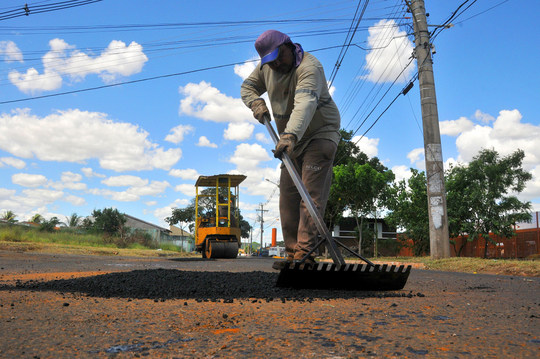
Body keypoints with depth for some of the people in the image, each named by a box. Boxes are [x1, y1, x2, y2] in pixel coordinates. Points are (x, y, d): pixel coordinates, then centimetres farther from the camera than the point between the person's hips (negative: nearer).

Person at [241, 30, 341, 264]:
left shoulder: (309, 67, -24)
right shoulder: (265, 67, 2)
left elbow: (305, 104, -41)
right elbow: (248, 87, 16)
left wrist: (290, 135, -56)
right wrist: (256, 103, -7)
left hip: (320, 134, -7)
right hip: (291, 140, 8)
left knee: (311, 192, -17)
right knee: (288, 196, 1)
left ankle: (304, 251, -19)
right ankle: (292, 252, 5)